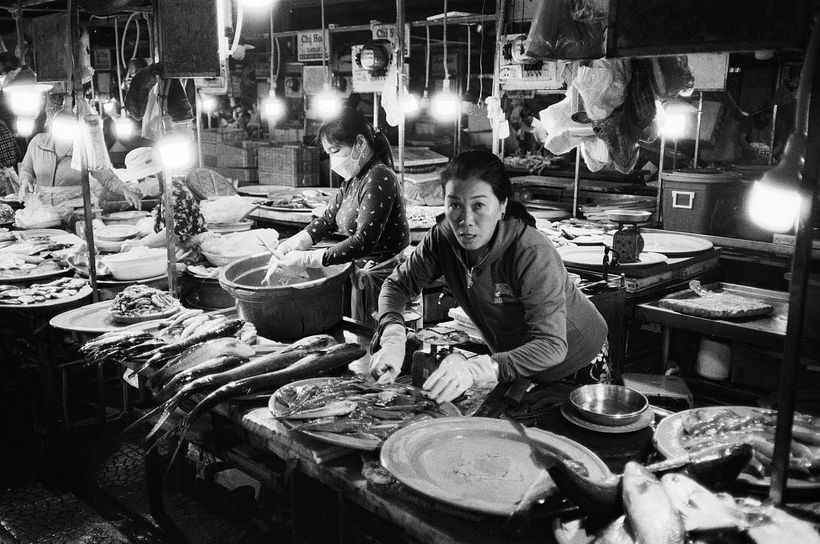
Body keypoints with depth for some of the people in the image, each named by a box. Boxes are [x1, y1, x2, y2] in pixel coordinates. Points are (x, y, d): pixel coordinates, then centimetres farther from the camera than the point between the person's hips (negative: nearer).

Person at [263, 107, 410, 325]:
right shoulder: (354, 179, 10)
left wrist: (307, 259, -24)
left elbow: (364, 241, -26)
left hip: (380, 277, -9)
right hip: (362, 273, 9)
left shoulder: (378, 178, -20)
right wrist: (292, 243, -5)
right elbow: (328, 220, 12)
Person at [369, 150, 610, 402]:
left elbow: (552, 345, -44)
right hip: (513, 362, 5)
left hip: (576, 363, -5)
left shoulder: (533, 255, -38)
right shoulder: (443, 237, -21)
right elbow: (397, 284, -11)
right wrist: (392, 338, -33)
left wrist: (474, 369, -58)